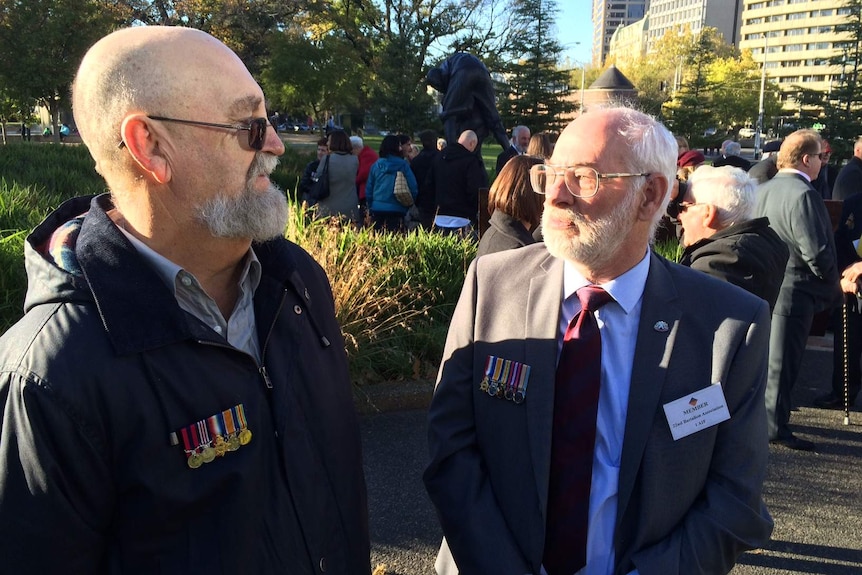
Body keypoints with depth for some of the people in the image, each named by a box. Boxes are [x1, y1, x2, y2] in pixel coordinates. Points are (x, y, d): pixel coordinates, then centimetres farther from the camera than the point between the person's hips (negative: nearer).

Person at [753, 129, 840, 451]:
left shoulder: (763, 191, 6)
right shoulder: (803, 194, -19)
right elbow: (817, 252, -21)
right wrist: (831, 287, -7)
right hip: (793, 290, -8)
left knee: (764, 353, 20)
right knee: (783, 360, 1)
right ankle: (776, 427, 10)